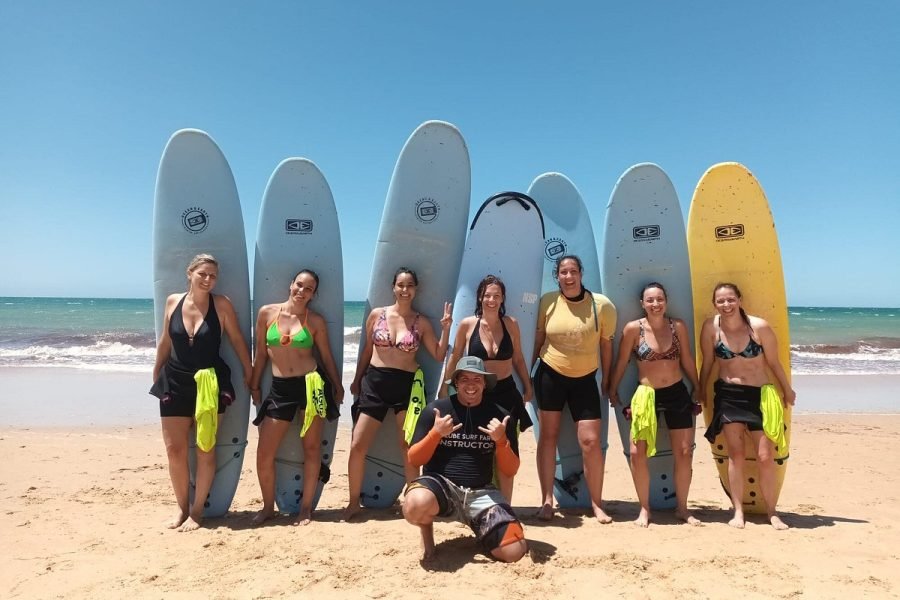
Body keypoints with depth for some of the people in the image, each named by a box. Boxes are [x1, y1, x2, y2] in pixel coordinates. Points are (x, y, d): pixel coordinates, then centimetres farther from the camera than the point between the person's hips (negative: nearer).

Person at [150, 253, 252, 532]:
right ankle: (182, 508, 24)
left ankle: (197, 510, 19)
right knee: (174, 449, 6)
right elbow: (165, 341, 11)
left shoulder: (222, 304, -8)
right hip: (175, 382, 3)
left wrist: (249, 374, 1)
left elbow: (237, 340, -1)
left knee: (206, 449, 4)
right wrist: (156, 375, 18)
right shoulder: (173, 301, 0)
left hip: (210, 383, -2)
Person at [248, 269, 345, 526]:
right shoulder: (267, 313, 2)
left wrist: (337, 386, 9)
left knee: (311, 448, 7)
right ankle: (268, 507, 24)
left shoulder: (316, 320, -1)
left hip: (312, 384, -1)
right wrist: (254, 386, 11)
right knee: (264, 453, 2)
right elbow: (261, 353, 8)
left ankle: (306, 508, 21)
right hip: (280, 388, 1)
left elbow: (326, 355, 7)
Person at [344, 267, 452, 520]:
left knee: (408, 445, 5)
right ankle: (354, 501, 19)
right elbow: (367, 350, 11)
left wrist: (446, 328, -10)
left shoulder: (421, 322, 2)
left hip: (406, 385, -1)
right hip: (374, 382, 1)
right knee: (357, 445, 1)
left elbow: (439, 355, 1)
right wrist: (357, 380, 15)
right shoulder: (377, 314, 3)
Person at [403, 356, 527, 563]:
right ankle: (426, 527, 2)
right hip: (441, 484, -1)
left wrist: (501, 441, -15)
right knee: (415, 506, -37)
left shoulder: (499, 415, 2)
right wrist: (436, 433, -17)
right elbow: (414, 460, -1)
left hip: (481, 493, 2)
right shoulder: (436, 409, -2)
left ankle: (478, 526, 15)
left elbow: (510, 471, 3)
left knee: (514, 552, -18)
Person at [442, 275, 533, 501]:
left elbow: (518, 359, 10)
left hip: (506, 393, 1)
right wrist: (445, 385, 6)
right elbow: (455, 357, 5)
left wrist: (527, 387, 10)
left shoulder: (511, 324, 0)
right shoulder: (467, 324, -5)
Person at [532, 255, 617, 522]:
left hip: (585, 379, -1)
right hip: (550, 375, 1)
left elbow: (606, 343, 1)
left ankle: (596, 504, 16)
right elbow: (538, 338, 4)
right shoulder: (547, 302, -6)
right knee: (548, 436, 6)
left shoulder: (601, 305, -10)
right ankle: (547, 501, 16)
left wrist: (607, 379, 7)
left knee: (590, 441, -3)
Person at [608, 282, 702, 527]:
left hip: (677, 393, 2)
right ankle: (644, 508, 12)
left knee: (684, 453, 7)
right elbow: (621, 362, -1)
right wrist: (612, 390, 6)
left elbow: (687, 360, 8)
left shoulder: (678, 326, -3)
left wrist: (697, 388, 16)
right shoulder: (633, 328, -9)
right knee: (637, 453, -7)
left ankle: (682, 508, 26)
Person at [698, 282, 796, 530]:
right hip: (727, 395, 1)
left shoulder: (759, 326, -12)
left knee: (766, 457, 3)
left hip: (759, 395, -1)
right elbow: (707, 363, 4)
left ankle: (771, 512, 21)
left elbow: (774, 362, 1)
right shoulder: (710, 327, -7)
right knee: (735, 454, 3)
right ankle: (738, 511, 14)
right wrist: (701, 392, 12)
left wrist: (787, 390, 11)